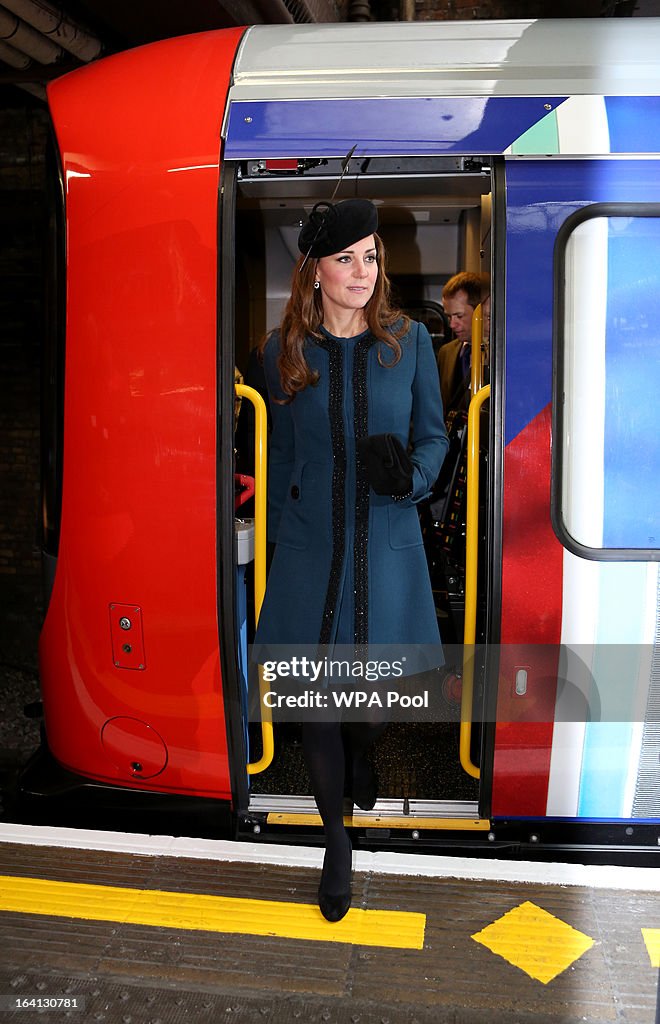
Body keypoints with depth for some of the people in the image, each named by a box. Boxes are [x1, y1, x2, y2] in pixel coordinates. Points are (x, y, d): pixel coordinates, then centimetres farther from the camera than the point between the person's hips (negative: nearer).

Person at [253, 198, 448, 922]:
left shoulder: (409, 341, 0)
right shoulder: (285, 350, 1)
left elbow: (434, 434, 7)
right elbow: (281, 454, 10)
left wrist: (411, 475, -15)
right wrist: (276, 537, 12)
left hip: (388, 543, 0)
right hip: (311, 545, 0)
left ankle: (361, 752, 51)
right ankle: (335, 842, 26)